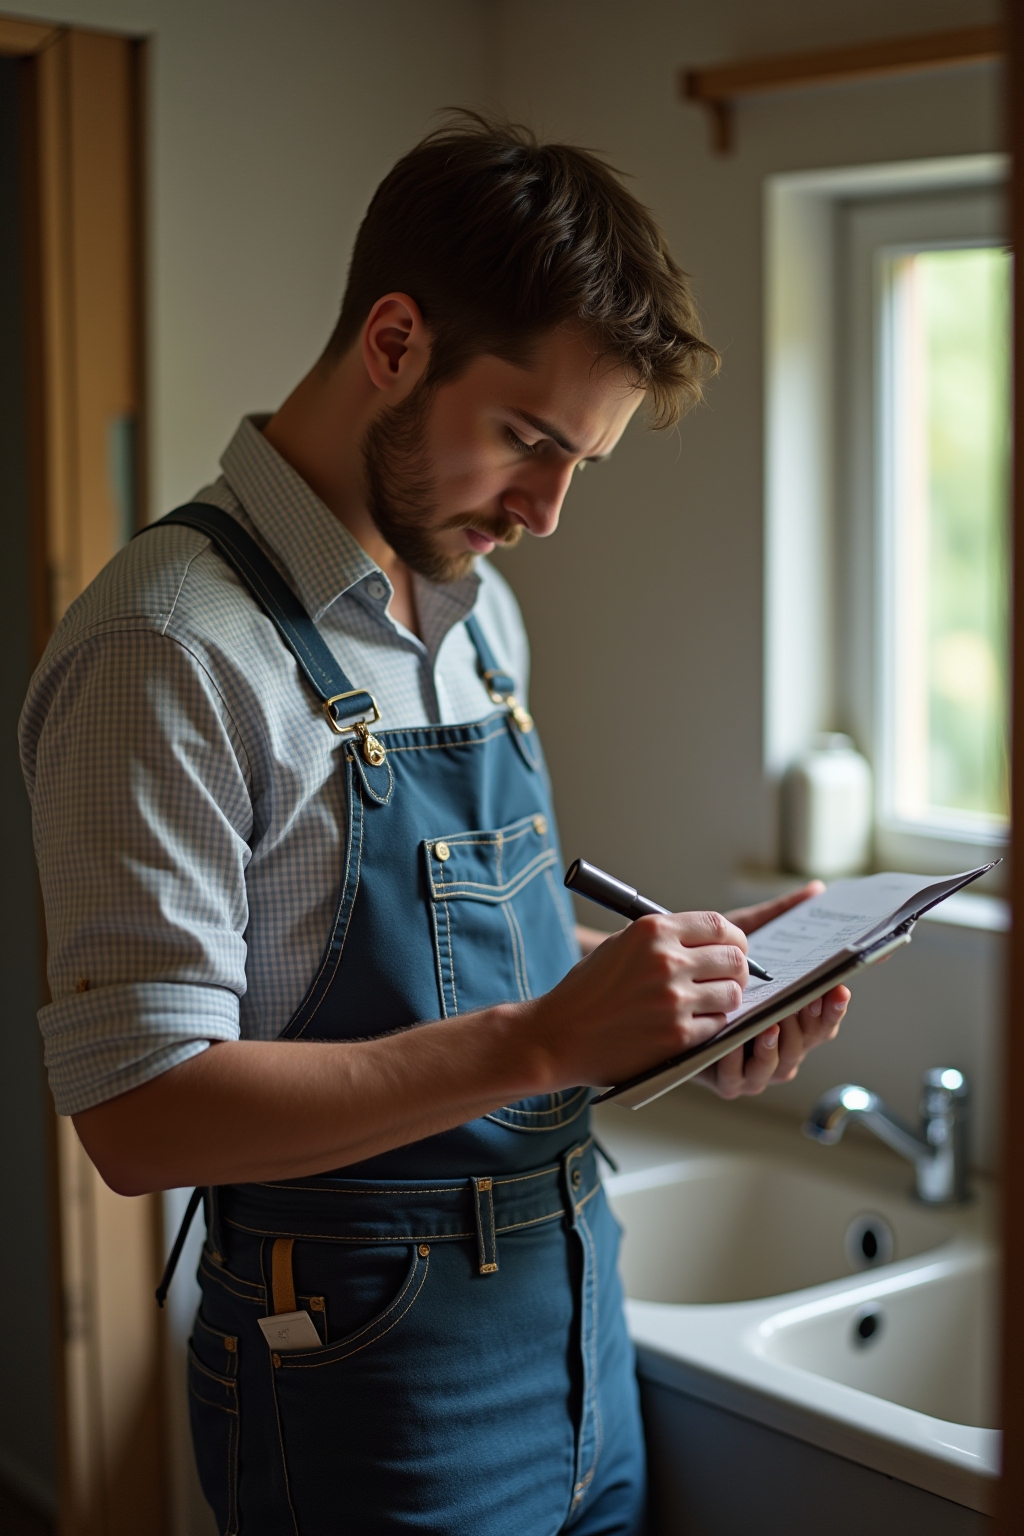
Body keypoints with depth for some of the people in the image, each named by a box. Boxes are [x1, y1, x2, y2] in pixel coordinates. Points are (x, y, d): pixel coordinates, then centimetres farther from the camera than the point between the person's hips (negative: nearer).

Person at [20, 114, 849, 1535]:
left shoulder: (480, 609, 7)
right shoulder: (173, 646, -19)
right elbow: (140, 1113, -24)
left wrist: (673, 992, -1)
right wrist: (547, 1038, -27)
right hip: (370, 1402, -7)